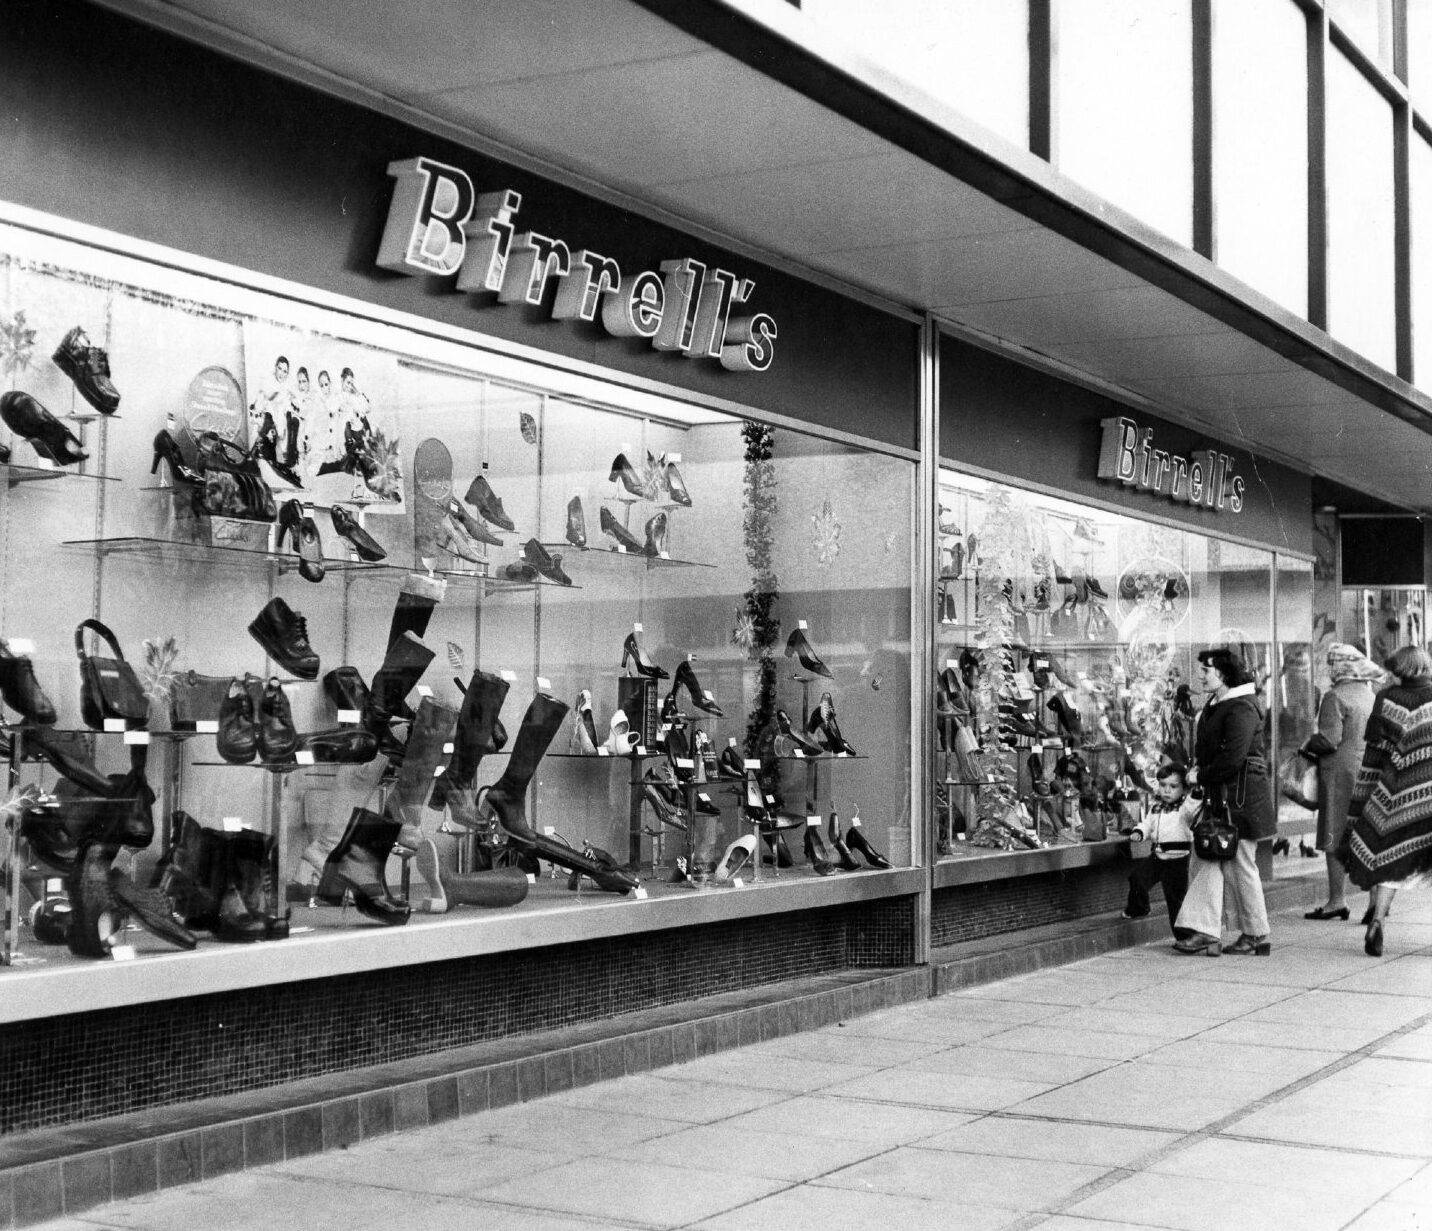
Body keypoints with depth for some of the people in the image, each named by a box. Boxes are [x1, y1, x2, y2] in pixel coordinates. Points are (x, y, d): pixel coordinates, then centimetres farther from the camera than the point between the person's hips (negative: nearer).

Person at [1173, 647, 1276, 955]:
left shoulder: (1241, 708, -15)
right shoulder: (1214, 706, 16)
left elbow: (1232, 758, -23)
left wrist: (1202, 776, -13)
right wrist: (1198, 768, 5)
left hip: (1241, 796, -10)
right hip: (1218, 795, 10)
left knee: (1239, 864, -1)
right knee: (1206, 862, 5)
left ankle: (1256, 935, 12)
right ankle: (1205, 931, 5)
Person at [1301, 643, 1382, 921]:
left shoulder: (1335, 697, -13)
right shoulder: (1369, 694, 11)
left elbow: (1330, 739, -20)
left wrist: (1308, 744, -1)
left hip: (1341, 772, -7)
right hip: (1367, 771, 7)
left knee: (1335, 840, -1)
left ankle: (1337, 900, 0)